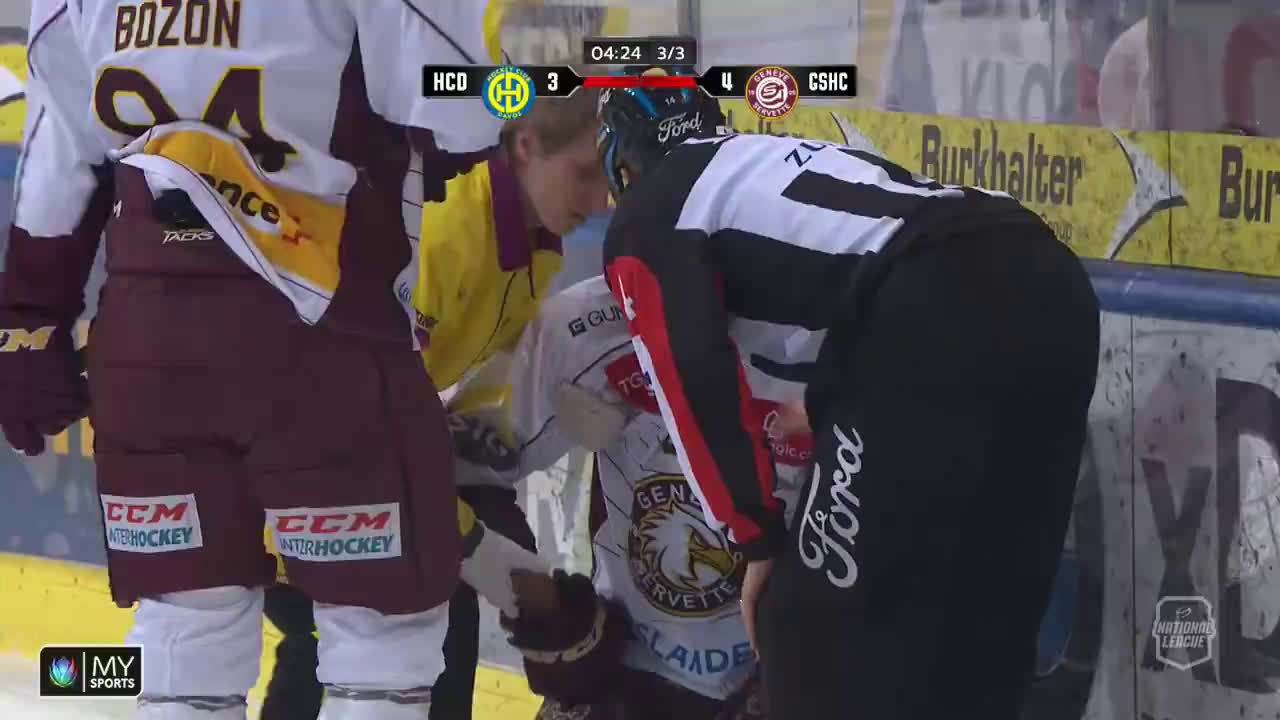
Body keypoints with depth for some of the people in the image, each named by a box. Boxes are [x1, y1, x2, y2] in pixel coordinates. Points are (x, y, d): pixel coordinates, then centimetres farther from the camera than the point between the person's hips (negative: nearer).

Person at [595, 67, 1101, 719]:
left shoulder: (648, 222, 16)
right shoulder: (768, 162, 38)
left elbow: (695, 385, 6)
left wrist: (758, 540, 14)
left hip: (940, 319, -8)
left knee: (823, 623, 3)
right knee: (982, 613, 19)